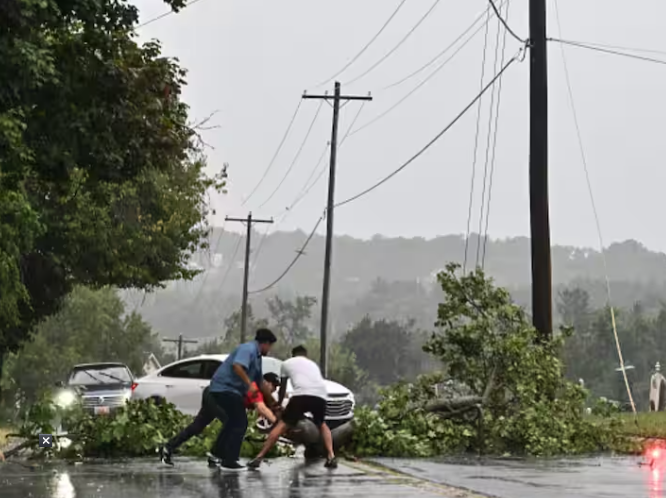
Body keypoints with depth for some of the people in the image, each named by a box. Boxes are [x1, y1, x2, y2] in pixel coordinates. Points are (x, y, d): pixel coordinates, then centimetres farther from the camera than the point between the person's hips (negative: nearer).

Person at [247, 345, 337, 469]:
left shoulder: (287, 363, 28)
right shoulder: (313, 364, 38)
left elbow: (282, 389, 34)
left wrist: (279, 404, 53)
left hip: (301, 394, -3)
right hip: (320, 395, 3)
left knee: (282, 425, 5)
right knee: (321, 424, 29)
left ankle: (259, 458, -3)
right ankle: (331, 457, 12)